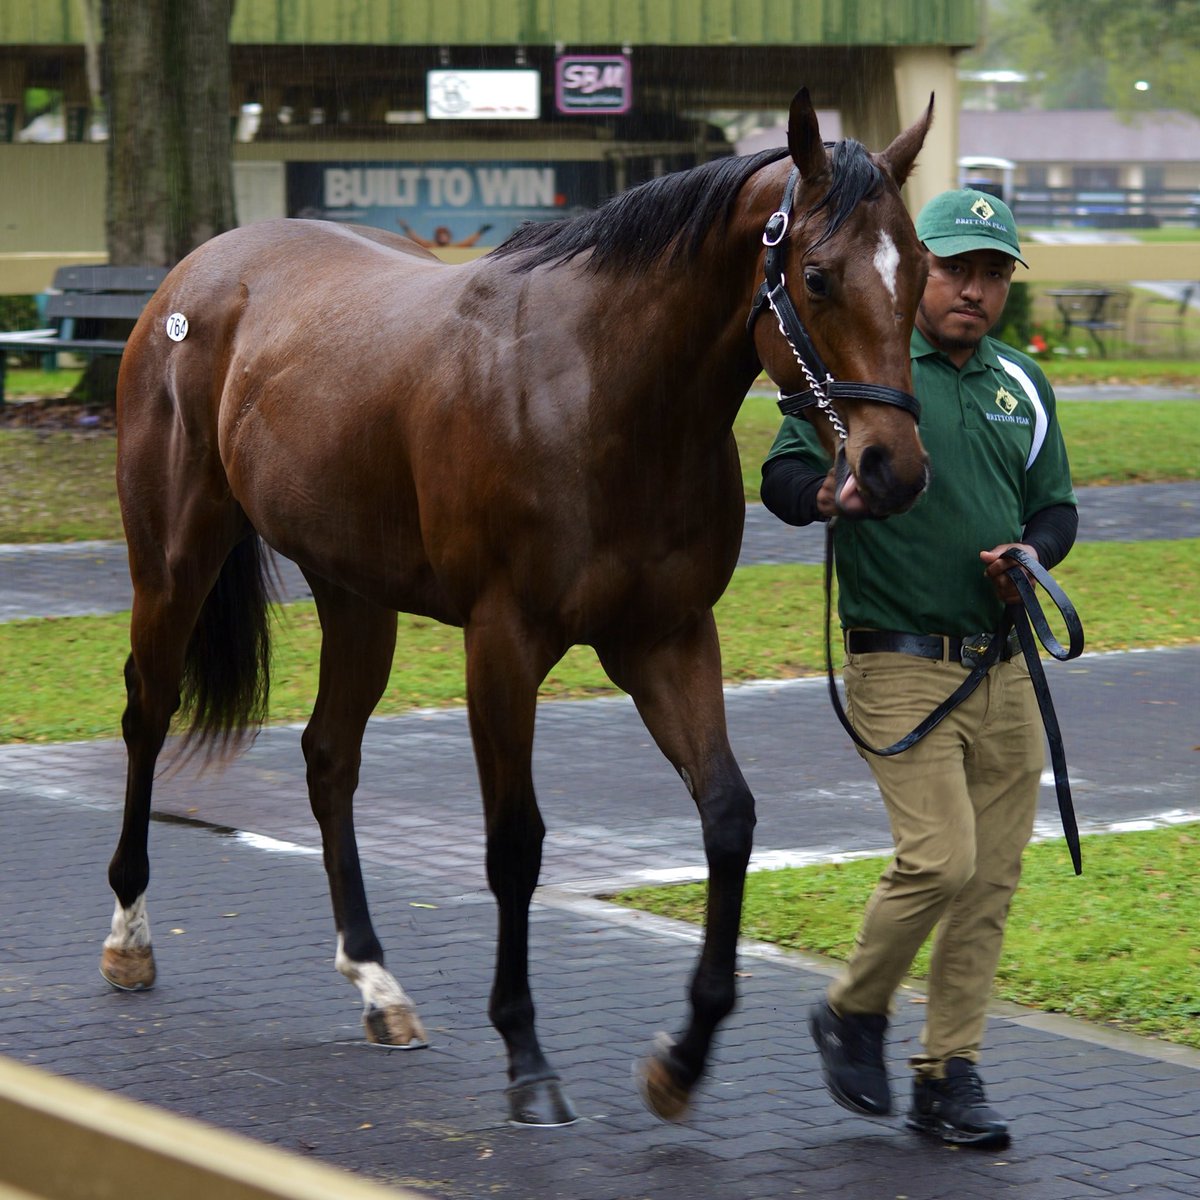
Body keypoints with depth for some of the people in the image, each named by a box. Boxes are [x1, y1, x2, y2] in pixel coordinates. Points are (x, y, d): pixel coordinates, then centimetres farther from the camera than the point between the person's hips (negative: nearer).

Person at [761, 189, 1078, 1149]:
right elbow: (783, 472, -7)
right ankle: (853, 1013, 11)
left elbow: (1056, 503, 19)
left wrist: (1034, 552, -3)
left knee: (993, 873, 4)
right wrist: (824, 495, -29)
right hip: (901, 665, -6)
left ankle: (950, 1072, 13)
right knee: (940, 856, -14)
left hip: (1005, 668, 6)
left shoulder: (1023, 385, 14)